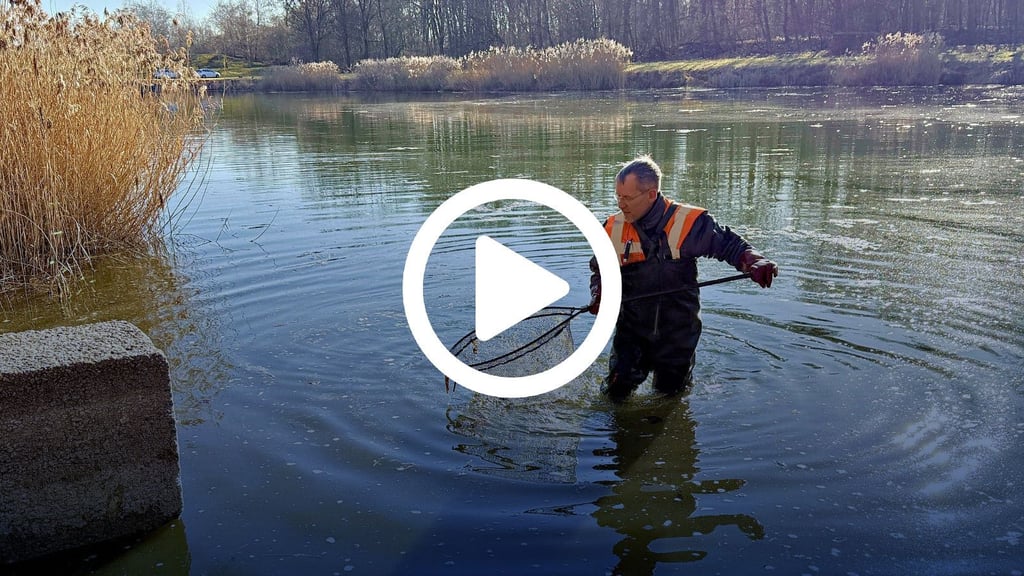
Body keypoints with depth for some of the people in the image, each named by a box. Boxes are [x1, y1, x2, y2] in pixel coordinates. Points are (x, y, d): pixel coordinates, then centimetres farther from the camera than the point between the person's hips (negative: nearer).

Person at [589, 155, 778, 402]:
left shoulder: (689, 222, -15)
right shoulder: (613, 228, -7)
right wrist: (599, 294, -12)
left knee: (670, 393, 15)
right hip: (631, 329, 1)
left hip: (677, 332, -1)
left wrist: (754, 262, -24)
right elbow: (600, 270, 8)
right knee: (616, 393, -5)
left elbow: (730, 245, -4)